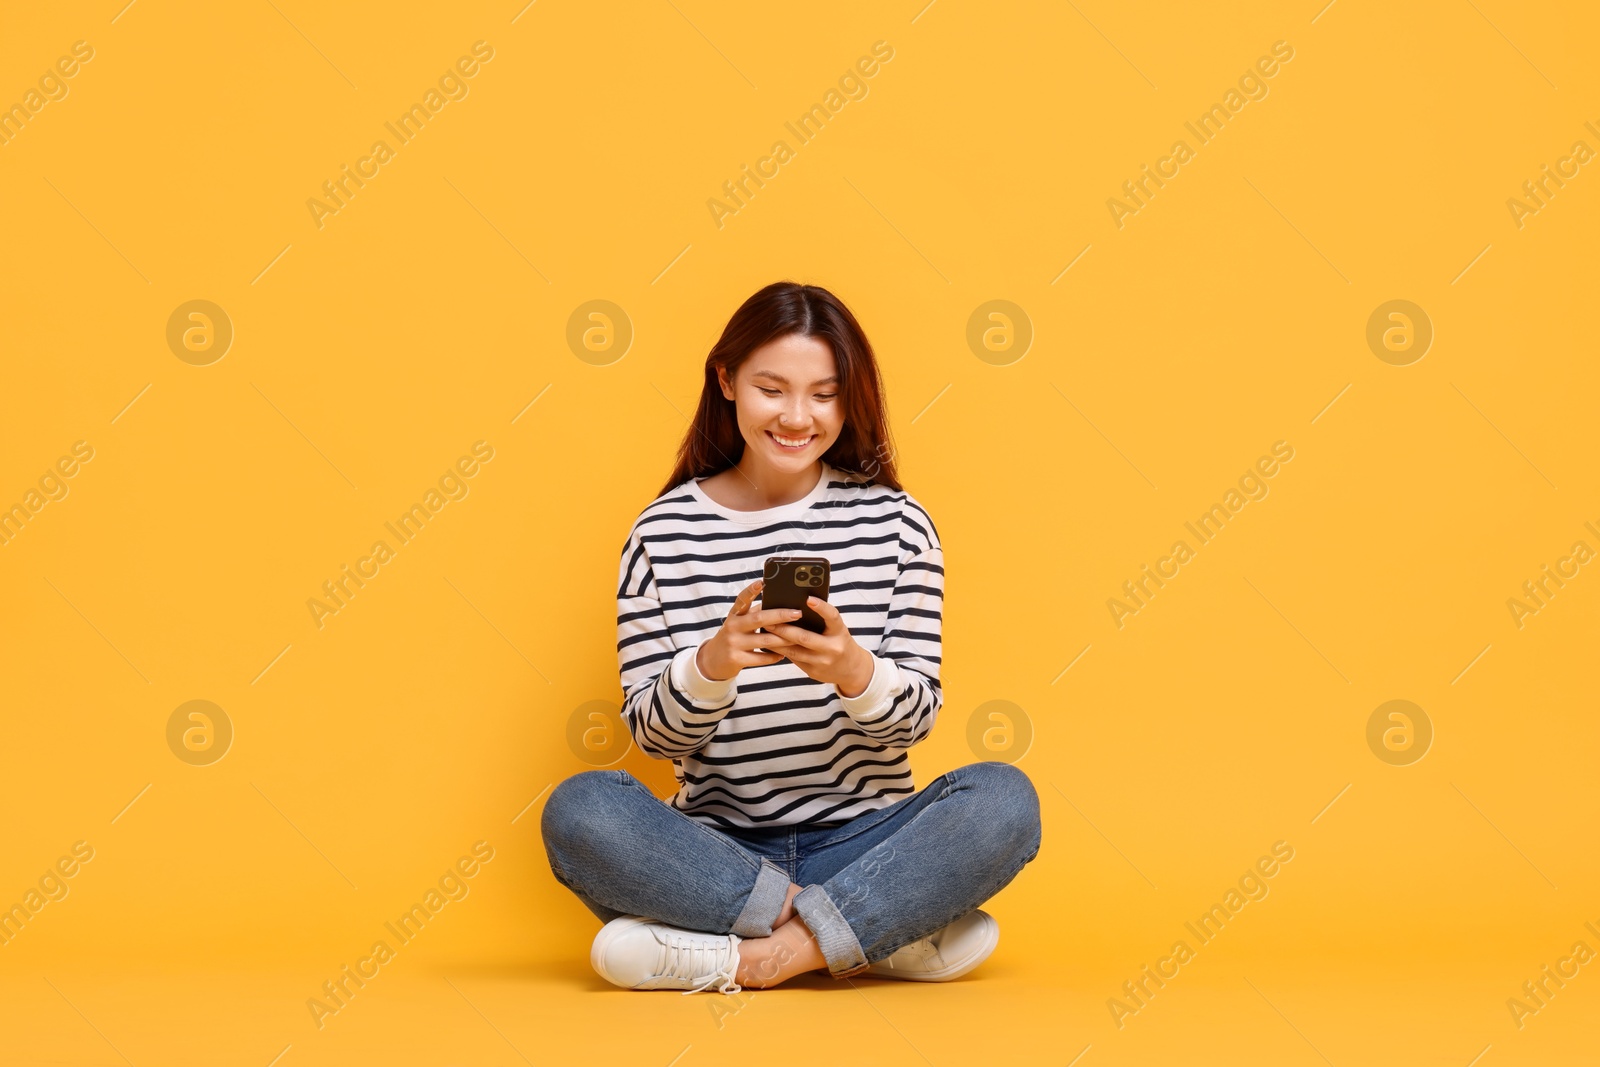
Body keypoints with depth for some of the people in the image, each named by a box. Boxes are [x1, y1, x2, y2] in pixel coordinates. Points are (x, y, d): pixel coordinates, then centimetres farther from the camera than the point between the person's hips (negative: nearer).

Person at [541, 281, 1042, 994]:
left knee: (1003, 799, -27)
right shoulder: (664, 532, 2)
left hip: (862, 841, 0)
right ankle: (887, 937, -23)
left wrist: (854, 670, -25)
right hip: (717, 849, 0)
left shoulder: (896, 523, 3)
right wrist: (713, 663, -25)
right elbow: (649, 732, -2)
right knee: (580, 810, -29)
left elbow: (917, 717, -2)